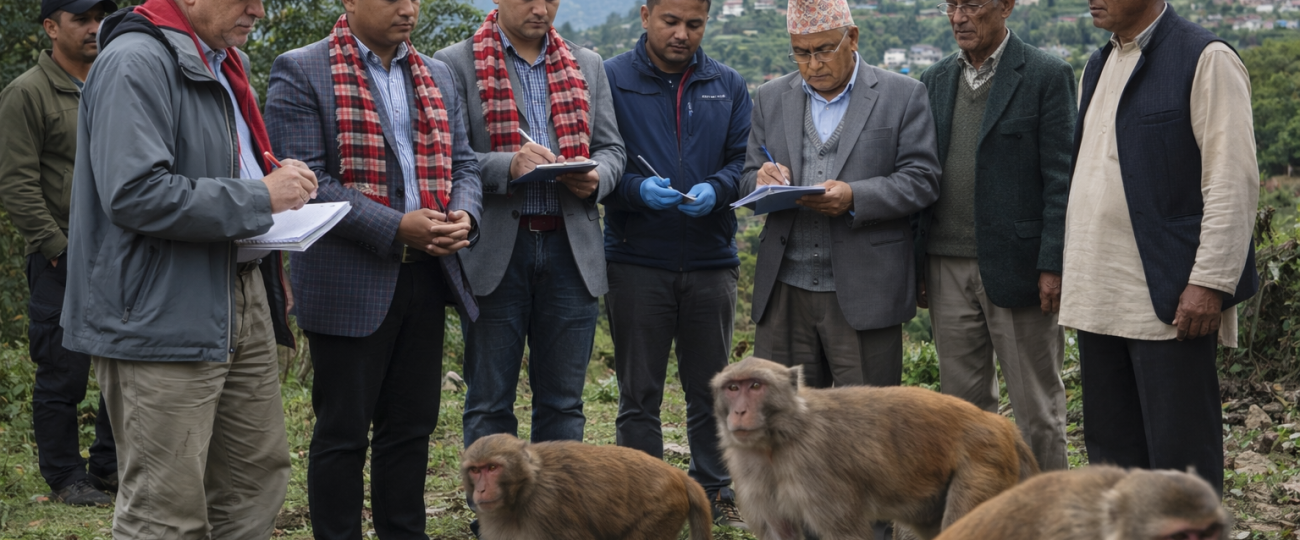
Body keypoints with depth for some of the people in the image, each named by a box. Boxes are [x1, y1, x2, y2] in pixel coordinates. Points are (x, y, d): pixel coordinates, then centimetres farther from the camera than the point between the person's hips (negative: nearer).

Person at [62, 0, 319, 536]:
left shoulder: (223, 66, 17)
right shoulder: (136, 63, -15)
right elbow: (134, 195, -25)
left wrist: (275, 176, 9)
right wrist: (259, 198, -18)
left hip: (242, 302, 10)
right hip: (163, 314, -10)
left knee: (259, 473, 14)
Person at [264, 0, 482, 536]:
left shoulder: (437, 75, 14)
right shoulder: (300, 71, -6)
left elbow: (462, 163, 16)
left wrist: (464, 215, -7)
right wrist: (397, 228, -19)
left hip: (426, 276, 6)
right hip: (348, 284, -6)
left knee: (411, 426, 13)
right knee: (342, 432, 3)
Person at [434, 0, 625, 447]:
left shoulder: (587, 66, 15)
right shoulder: (456, 64, 1)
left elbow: (611, 149, 15)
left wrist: (595, 178, -8)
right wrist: (508, 166, -23)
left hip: (571, 248, 4)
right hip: (495, 252, -3)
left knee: (563, 402, 8)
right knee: (489, 403, 3)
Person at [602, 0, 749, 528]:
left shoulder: (729, 86, 10)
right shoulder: (610, 79, -1)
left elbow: (743, 161, 5)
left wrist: (715, 189, -16)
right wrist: (637, 188, -22)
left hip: (711, 261, 3)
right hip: (637, 262, -3)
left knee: (710, 390, 12)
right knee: (639, 395, 5)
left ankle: (715, 493, 25)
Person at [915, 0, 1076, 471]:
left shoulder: (1046, 76, -4)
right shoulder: (935, 80, 12)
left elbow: (1061, 179, -7)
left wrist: (1052, 266, -14)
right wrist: (915, 264, 7)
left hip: (1015, 267, -5)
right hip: (946, 268, 5)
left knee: (1037, 406, 3)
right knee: (962, 401, 10)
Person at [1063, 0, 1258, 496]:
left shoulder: (1205, 60, -7)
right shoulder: (1098, 67, 18)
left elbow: (1233, 181, -13)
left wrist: (1210, 282, -18)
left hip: (1170, 299, -8)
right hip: (1099, 298, 8)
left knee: (1179, 454, -4)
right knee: (1110, 451, 11)